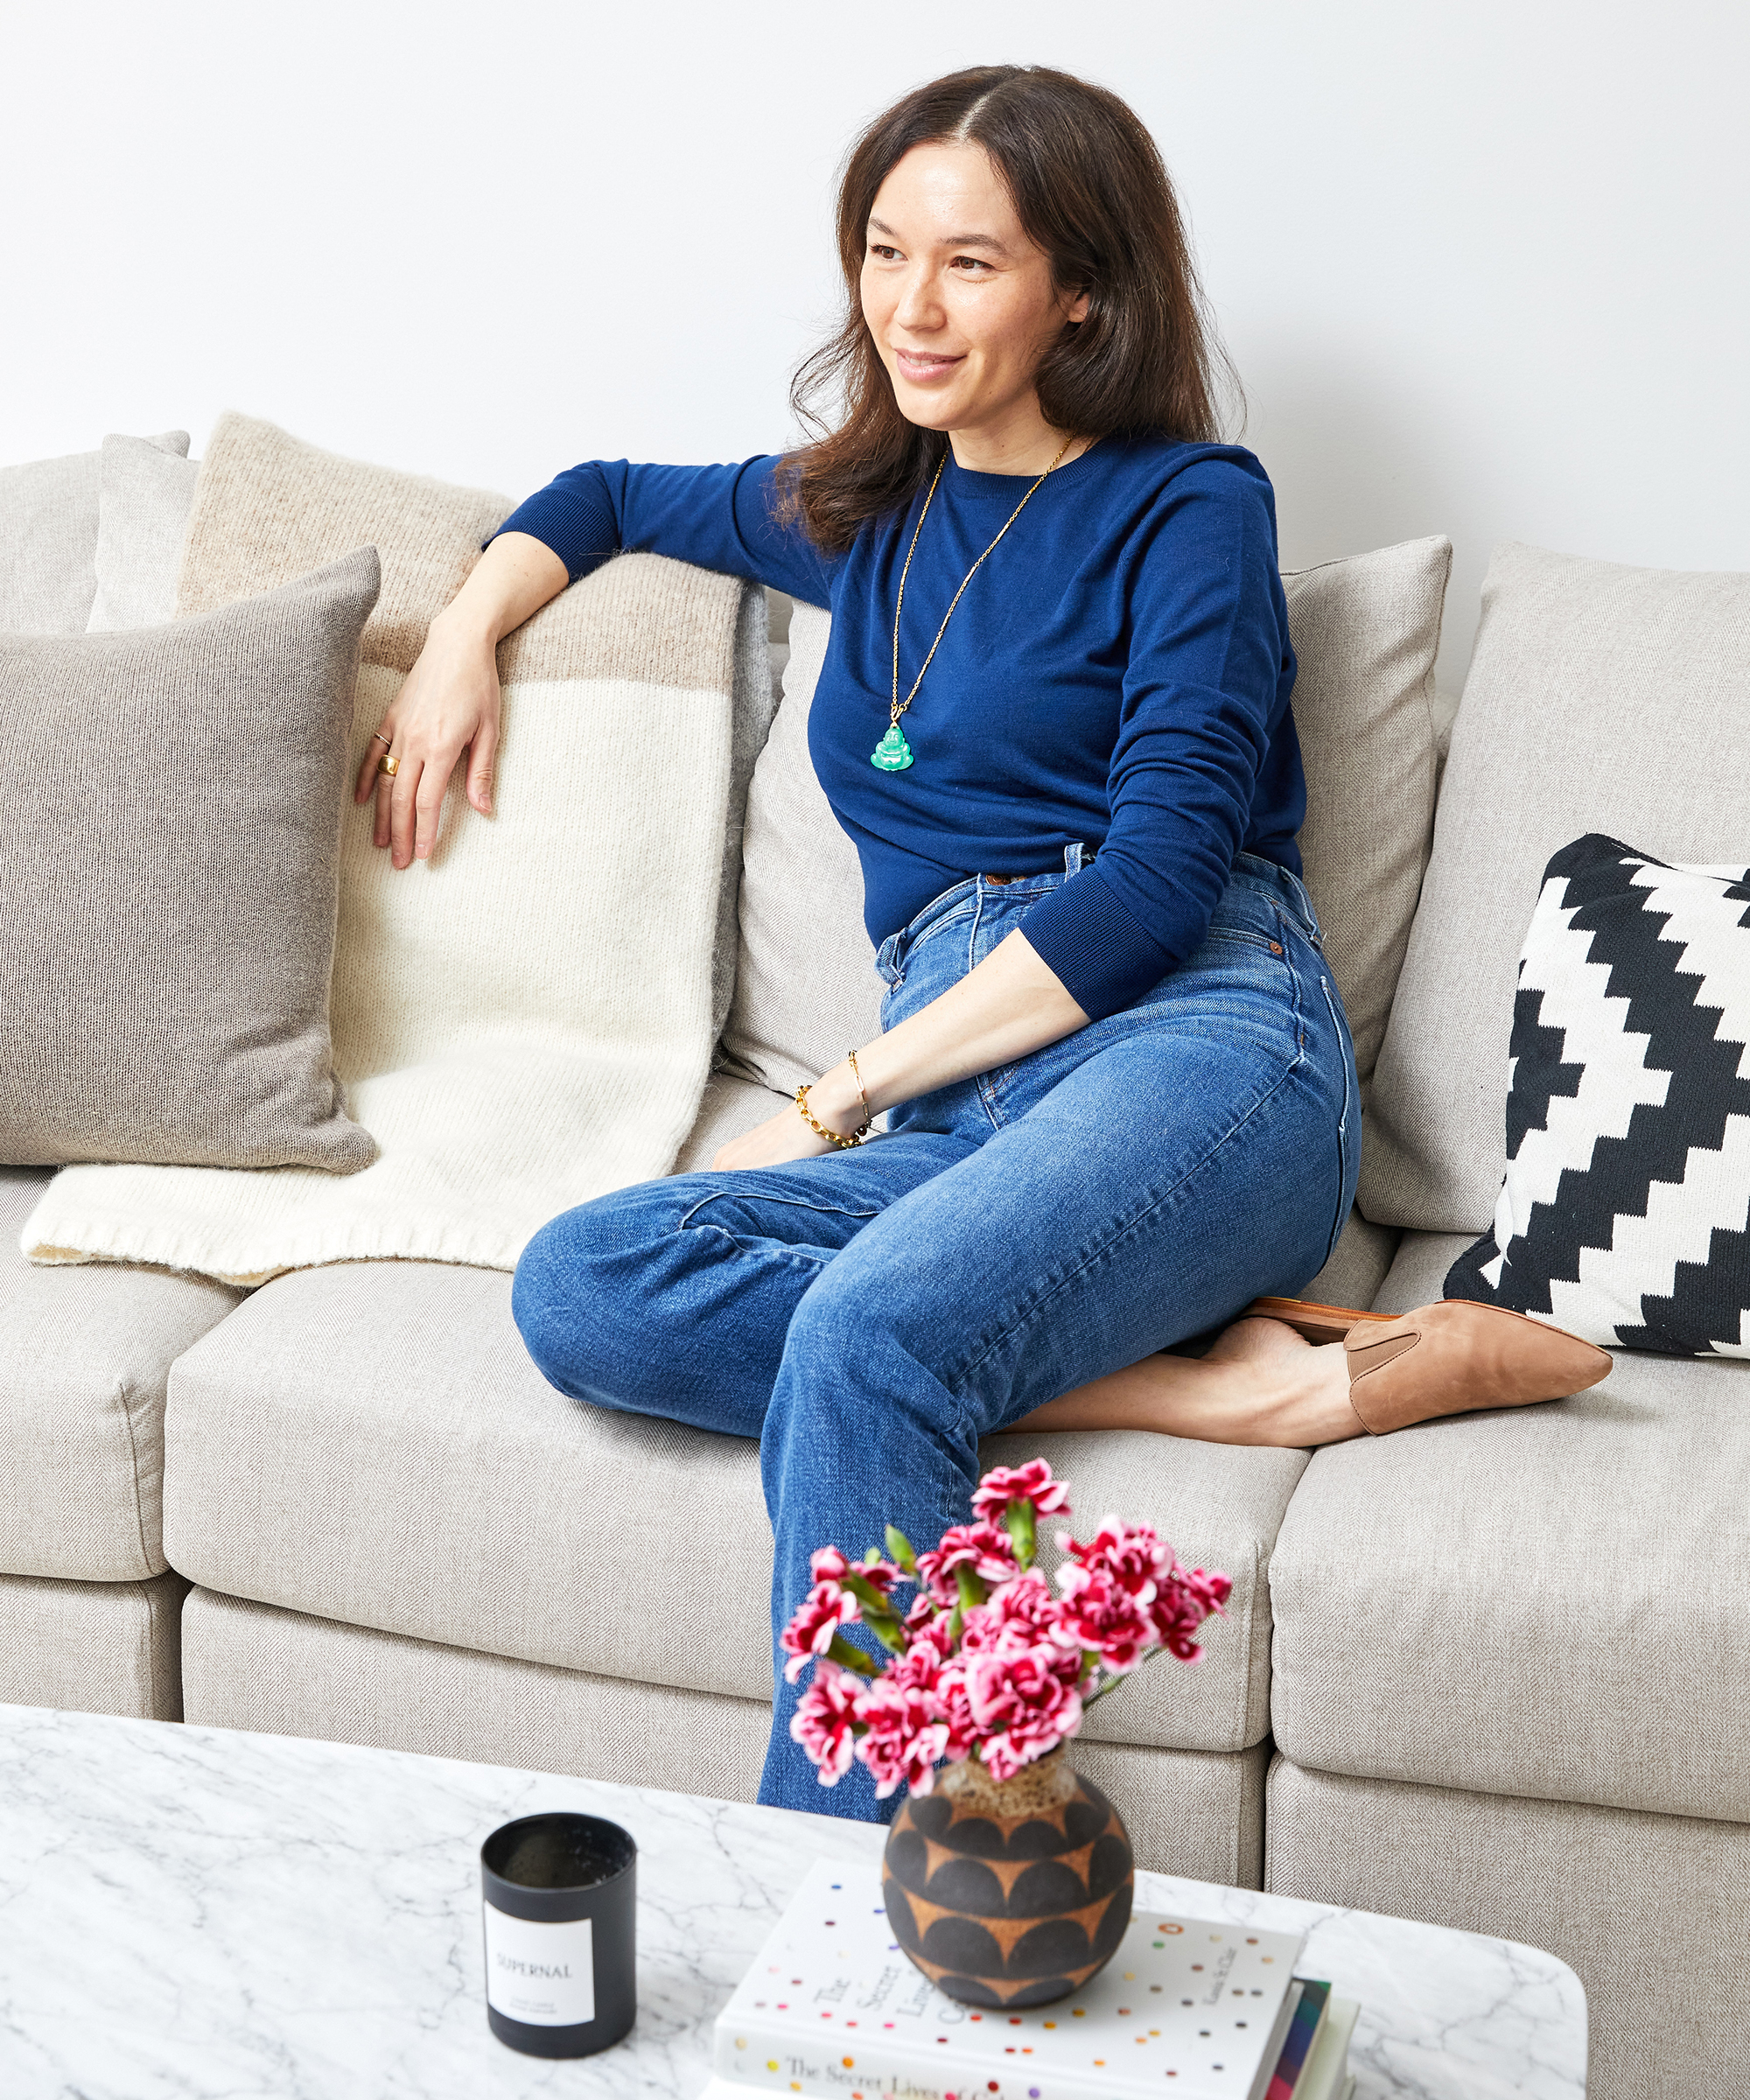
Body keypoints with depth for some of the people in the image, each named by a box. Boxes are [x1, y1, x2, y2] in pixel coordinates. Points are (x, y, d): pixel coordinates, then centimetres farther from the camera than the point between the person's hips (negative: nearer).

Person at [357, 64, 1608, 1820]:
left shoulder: (1186, 505, 6)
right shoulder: (864, 515, 24)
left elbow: (1160, 874, -7)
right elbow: (611, 498, 43)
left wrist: (841, 1096, -7)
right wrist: (464, 637, 23)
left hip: (1192, 1038, -6)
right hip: (956, 1116, 6)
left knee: (867, 1328, -36)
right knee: (577, 1288, -24)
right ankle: (1218, 1381, -25)